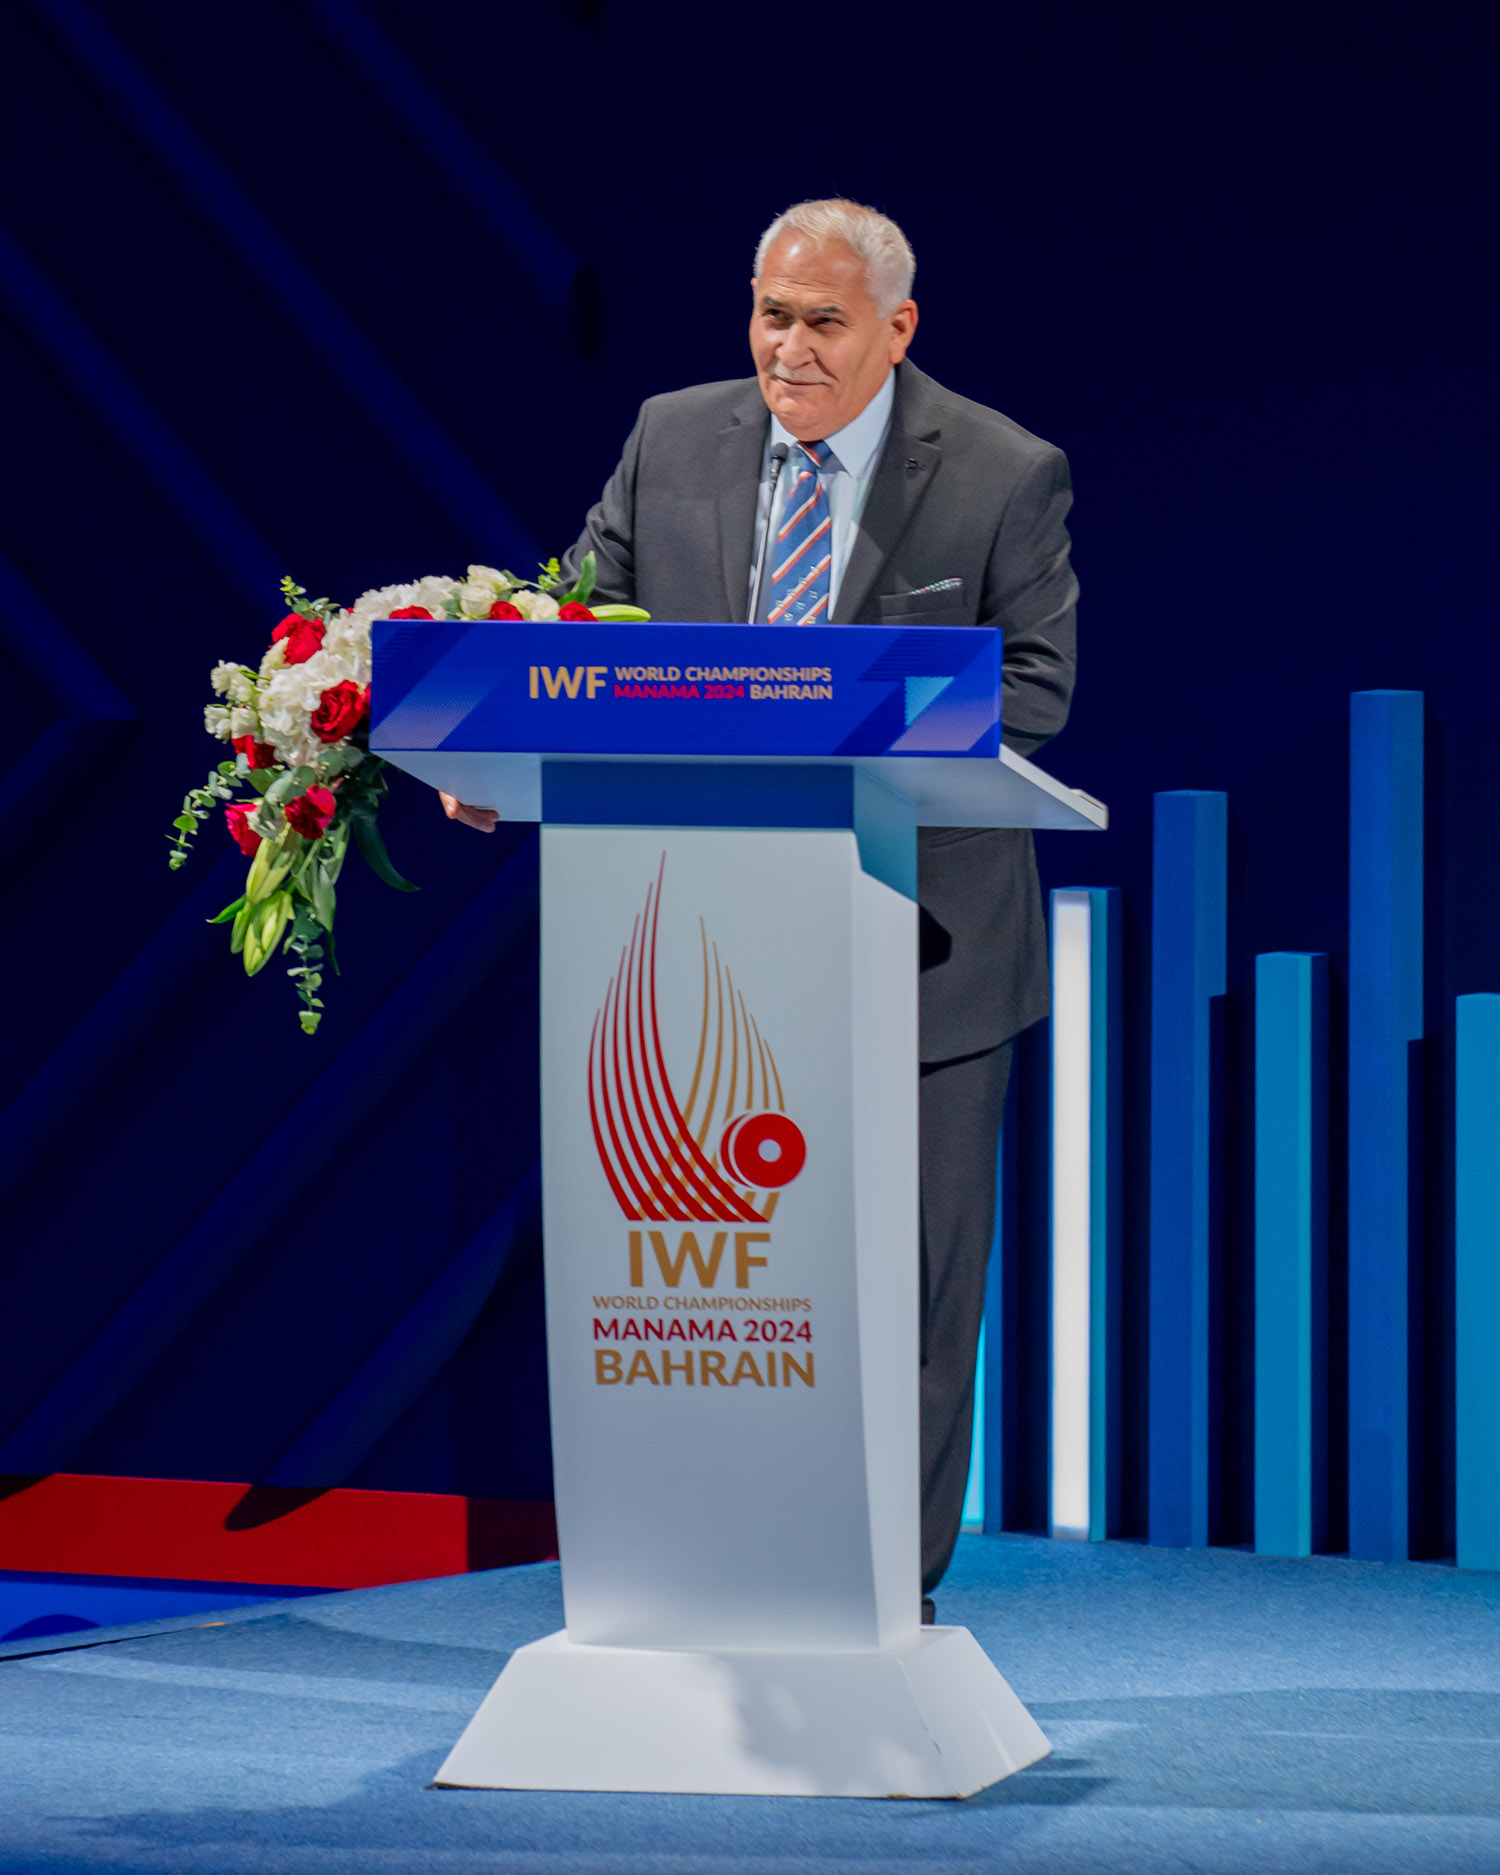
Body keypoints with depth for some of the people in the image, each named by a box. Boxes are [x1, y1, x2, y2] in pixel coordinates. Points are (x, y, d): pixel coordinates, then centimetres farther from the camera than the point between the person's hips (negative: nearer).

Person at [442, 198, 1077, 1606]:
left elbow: (1032, 690, -7)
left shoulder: (1005, 477, -5)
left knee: (913, 1273, 5)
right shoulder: (672, 442, 4)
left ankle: (898, 1585, 15)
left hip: (919, 941, -3)